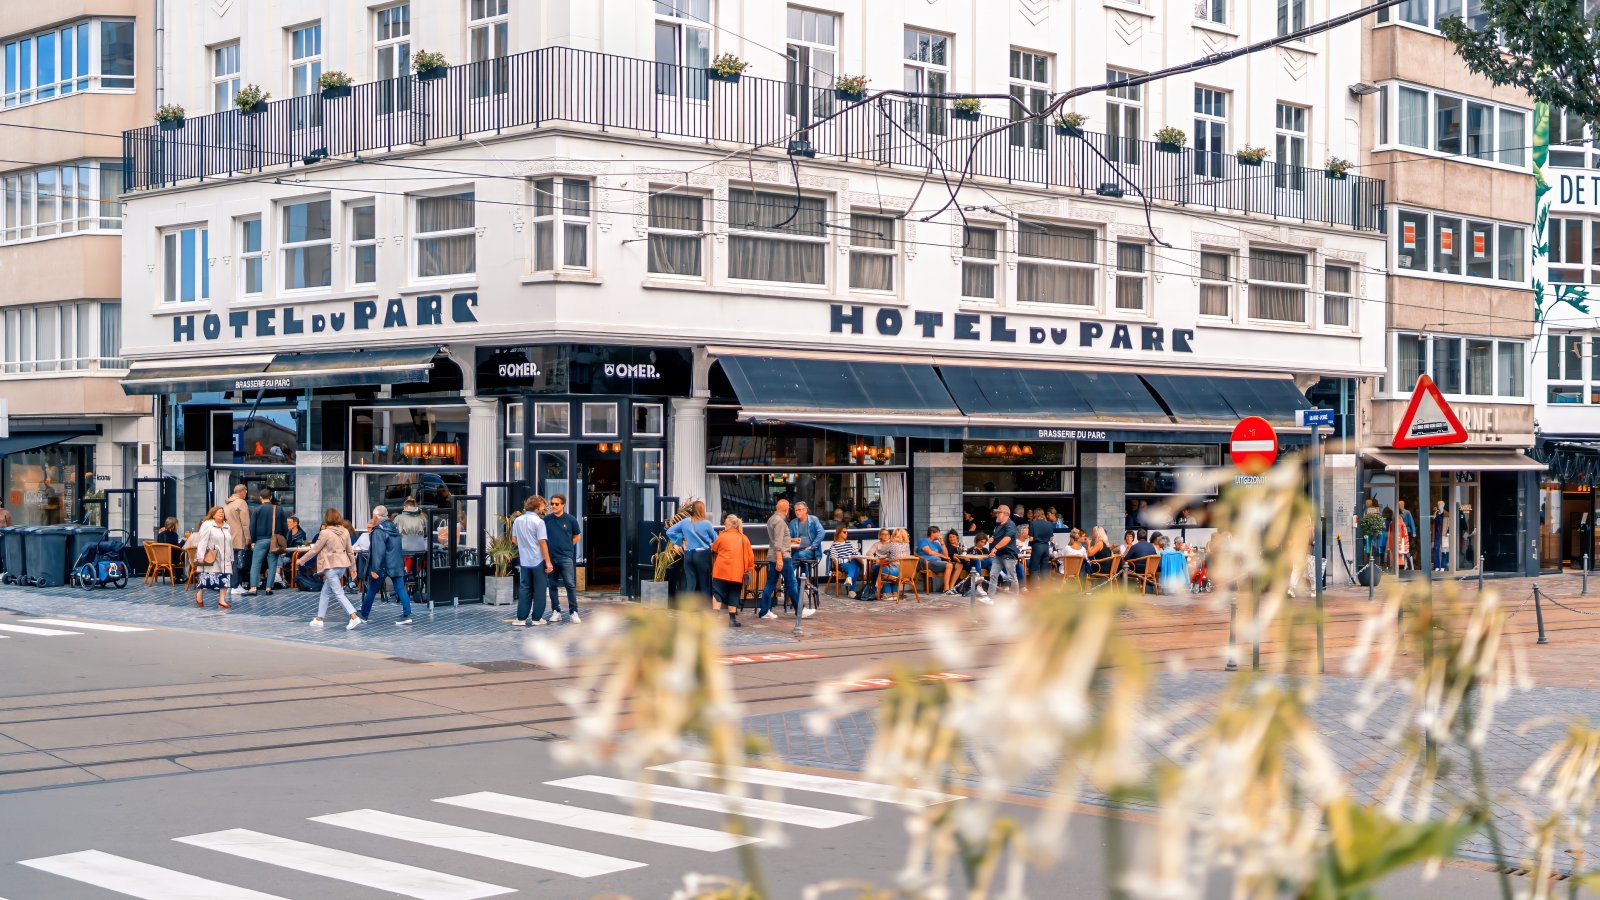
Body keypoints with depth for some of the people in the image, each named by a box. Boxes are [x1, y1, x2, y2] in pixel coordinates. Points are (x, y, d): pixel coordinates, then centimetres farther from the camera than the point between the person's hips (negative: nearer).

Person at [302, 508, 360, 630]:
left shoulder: (325, 533, -13)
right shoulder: (345, 532, 5)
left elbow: (314, 550, -6)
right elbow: (350, 551, 10)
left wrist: (302, 560, 7)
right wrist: (353, 566, 19)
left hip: (331, 566, -7)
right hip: (342, 565, 7)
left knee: (339, 593, -7)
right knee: (325, 593, 18)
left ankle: (354, 618, -19)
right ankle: (319, 619, 23)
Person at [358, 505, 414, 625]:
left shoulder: (378, 531, -13)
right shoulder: (394, 528, 12)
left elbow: (378, 551, -21)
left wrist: (375, 569, -22)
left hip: (382, 566, -6)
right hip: (397, 565, 6)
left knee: (371, 591, 7)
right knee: (401, 589, 0)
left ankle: (364, 616, 17)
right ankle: (407, 615, -9)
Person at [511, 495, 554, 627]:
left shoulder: (518, 521, 4)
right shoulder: (538, 522, -14)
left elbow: (514, 540, 12)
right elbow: (542, 543, -17)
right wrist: (548, 562, -13)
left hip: (524, 561, 5)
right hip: (538, 561, -5)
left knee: (525, 589, 11)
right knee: (539, 590, 5)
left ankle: (521, 618, 7)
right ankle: (537, 618, 8)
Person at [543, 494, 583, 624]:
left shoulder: (571, 519, -2)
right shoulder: (546, 520, 2)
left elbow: (577, 537, 10)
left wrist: (566, 546, 5)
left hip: (566, 557, -2)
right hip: (550, 557, 2)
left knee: (570, 584, -8)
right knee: (553, 585, 8)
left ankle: (573, 612, -4)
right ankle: (555, 611, 16)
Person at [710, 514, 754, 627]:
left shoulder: (722, 537, -3)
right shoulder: (744, 539, 5)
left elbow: (713, 549, 12)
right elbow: (750, 556, 7)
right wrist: (750, 569, 16)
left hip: (721, 571, -3)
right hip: (737, 573, 3)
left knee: (717, 593, 2)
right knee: (733, 595, 9)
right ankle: (732, 619, 6)